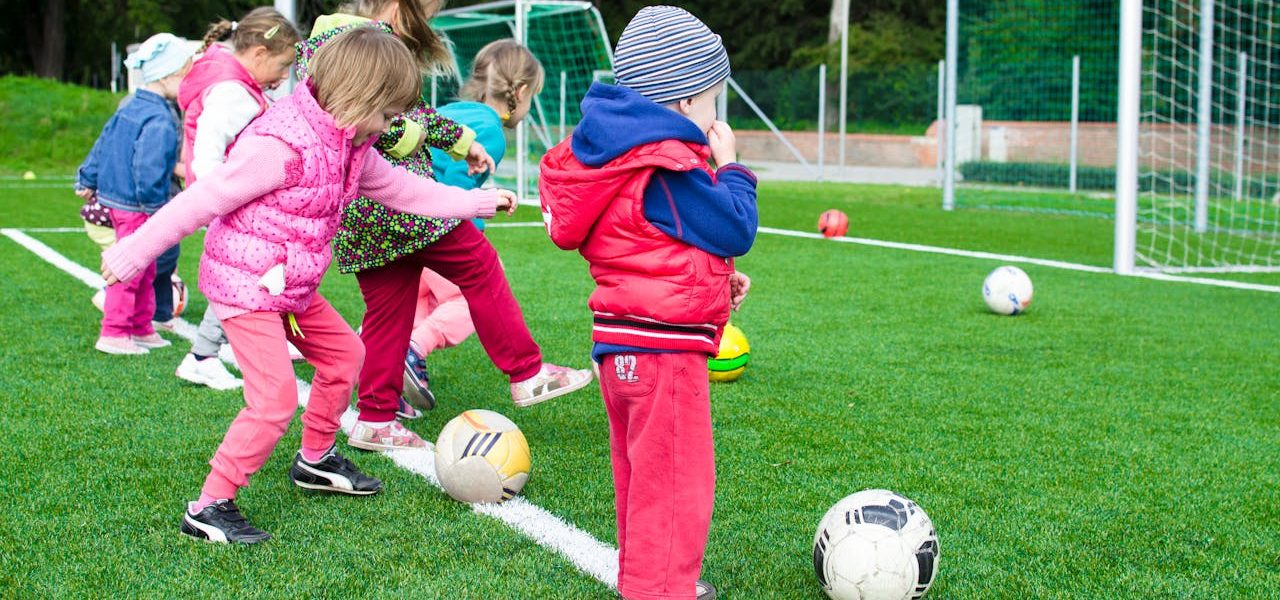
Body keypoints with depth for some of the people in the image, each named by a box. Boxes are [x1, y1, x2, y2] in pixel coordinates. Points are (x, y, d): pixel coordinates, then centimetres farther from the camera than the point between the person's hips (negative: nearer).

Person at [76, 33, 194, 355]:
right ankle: (113, 334, 4)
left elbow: (103, 144, 17)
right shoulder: (160, 122, -22)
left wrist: (87, 181, 25)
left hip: (114, 197, 10)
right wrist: (157, 203, -17)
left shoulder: (130, 109, 9)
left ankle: (142, 329, 28)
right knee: (131, 270, -2)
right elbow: (150, 171, -28)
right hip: (137, 208, -10)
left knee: (144, 271, 19)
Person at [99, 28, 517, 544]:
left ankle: (315, 460, 39)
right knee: (276, 398, -15)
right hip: (243, 285, -10)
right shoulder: (281, 145, -26)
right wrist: (135, 252, -18)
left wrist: (477, 202, 22)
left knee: (344, 352, 20)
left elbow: (402, 190, 19)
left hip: (292, 287, 10)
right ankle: (208, 509, -5)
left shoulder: (351, 147, 4)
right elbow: (202, 200, -23)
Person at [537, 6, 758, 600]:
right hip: (662, 346, -11)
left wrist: (715, 276, 16)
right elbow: (735, 231, -15)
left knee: (642, 472, 22)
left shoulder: (624, 156, 12)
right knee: (677, 478, -4)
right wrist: (729, 168, -1)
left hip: (623, 343, 11)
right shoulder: (671, 171, -20)